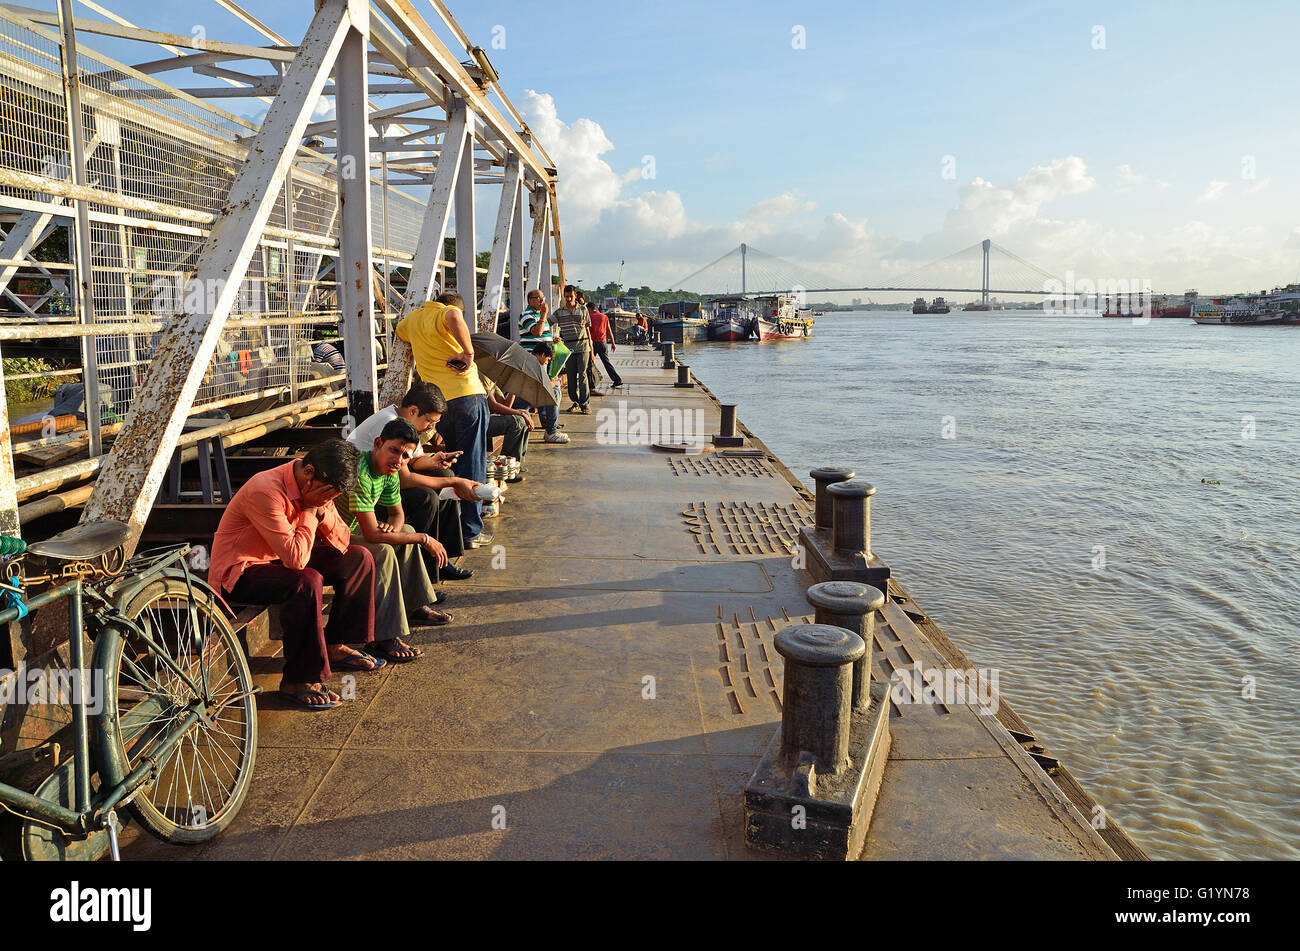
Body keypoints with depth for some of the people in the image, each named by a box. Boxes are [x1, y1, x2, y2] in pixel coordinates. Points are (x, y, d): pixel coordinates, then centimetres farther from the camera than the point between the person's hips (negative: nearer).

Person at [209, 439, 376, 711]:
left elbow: (342, 543, -2)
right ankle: (297, 681, -24)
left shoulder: (317, 486, -4)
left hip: (279, 560, 9)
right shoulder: (265, 491, -30)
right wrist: (309, 510, -26)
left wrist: (322, 510, -19)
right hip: (239, 573, -8)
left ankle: (334, 645, 9)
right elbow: (296, 558, -34)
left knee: (359, 557, 0)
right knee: (307, 581, -36)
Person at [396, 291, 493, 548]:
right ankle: (470, 532, 1)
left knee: (447, 464, 18)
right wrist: (468, 352, -22)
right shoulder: (447, 313, -2)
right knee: (472, 465, -1)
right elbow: (454, 317, -28)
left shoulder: (413, 318, 18)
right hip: (466, 394, -6)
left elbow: (400, 331, 43)